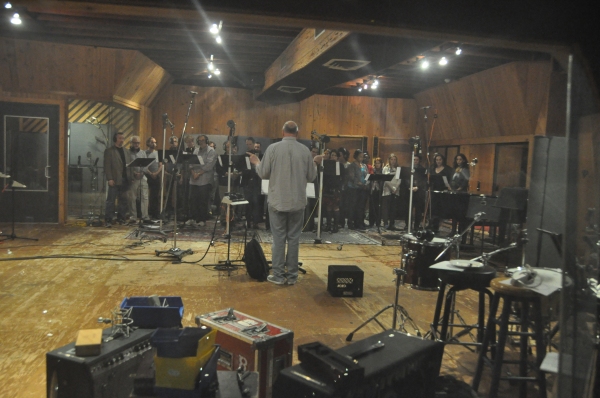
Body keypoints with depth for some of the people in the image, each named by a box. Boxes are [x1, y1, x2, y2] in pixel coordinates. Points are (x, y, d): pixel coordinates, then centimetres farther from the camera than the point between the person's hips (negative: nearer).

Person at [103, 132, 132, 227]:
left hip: (125, 180, 5)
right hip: (115, 180, -5)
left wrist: (130, 178, 4)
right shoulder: (109, 151, 1)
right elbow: (107, 166, -5)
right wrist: (109, 179, -13)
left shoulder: (127, 152, 17)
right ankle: (108, 220, -2)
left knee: (123, 201, 8)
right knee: (111, 201, -3)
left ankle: (121, 218, 16)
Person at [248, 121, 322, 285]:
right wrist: (315, 163, 22)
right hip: (298, 202, 1)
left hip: (278, 201, -1)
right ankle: (292, 275, 13)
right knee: (294, 238, 8)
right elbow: (311, 176, 3)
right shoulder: (305, 150, -2)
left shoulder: (273, 148, -7)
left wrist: (256, 162, 16)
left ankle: (278, 275, 9)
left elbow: (263, 174, -3)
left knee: (278, 238, 5)